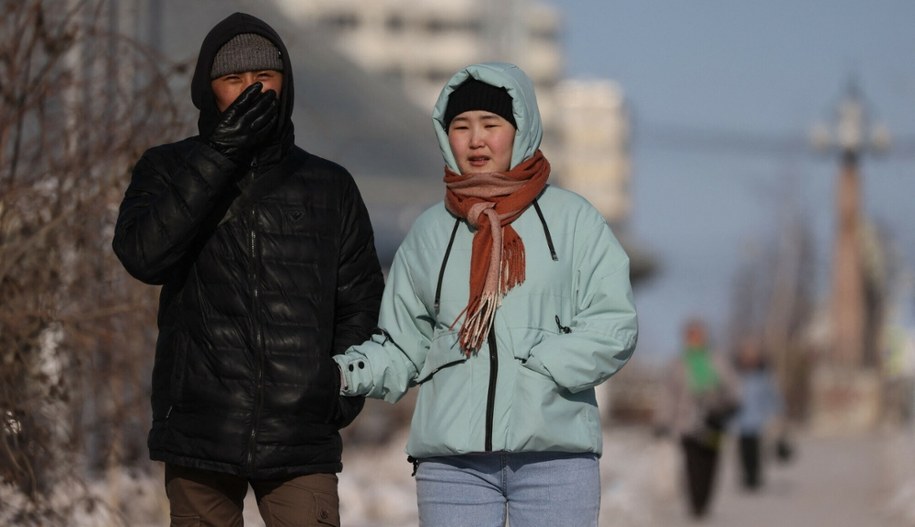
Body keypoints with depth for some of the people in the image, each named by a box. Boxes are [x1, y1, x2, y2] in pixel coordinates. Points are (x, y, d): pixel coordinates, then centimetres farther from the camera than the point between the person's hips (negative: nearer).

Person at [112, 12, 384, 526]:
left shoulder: (328, 185, 12)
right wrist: (220, 155, -14)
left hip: (300, 439, 0)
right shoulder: (169, 171, 9)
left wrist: (345, 387, -1)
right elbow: (143, 254, -12)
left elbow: (361, 300, 16)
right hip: (199, 434, 0)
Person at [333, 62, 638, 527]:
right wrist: (348, 373, -6)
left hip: (554, 453, -2)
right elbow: (403, 345, 13)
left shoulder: (571, 218, 4)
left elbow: (614, 328, -2)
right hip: (452, 457, 2)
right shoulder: (430, 231, 12)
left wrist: (538, 366, -14)